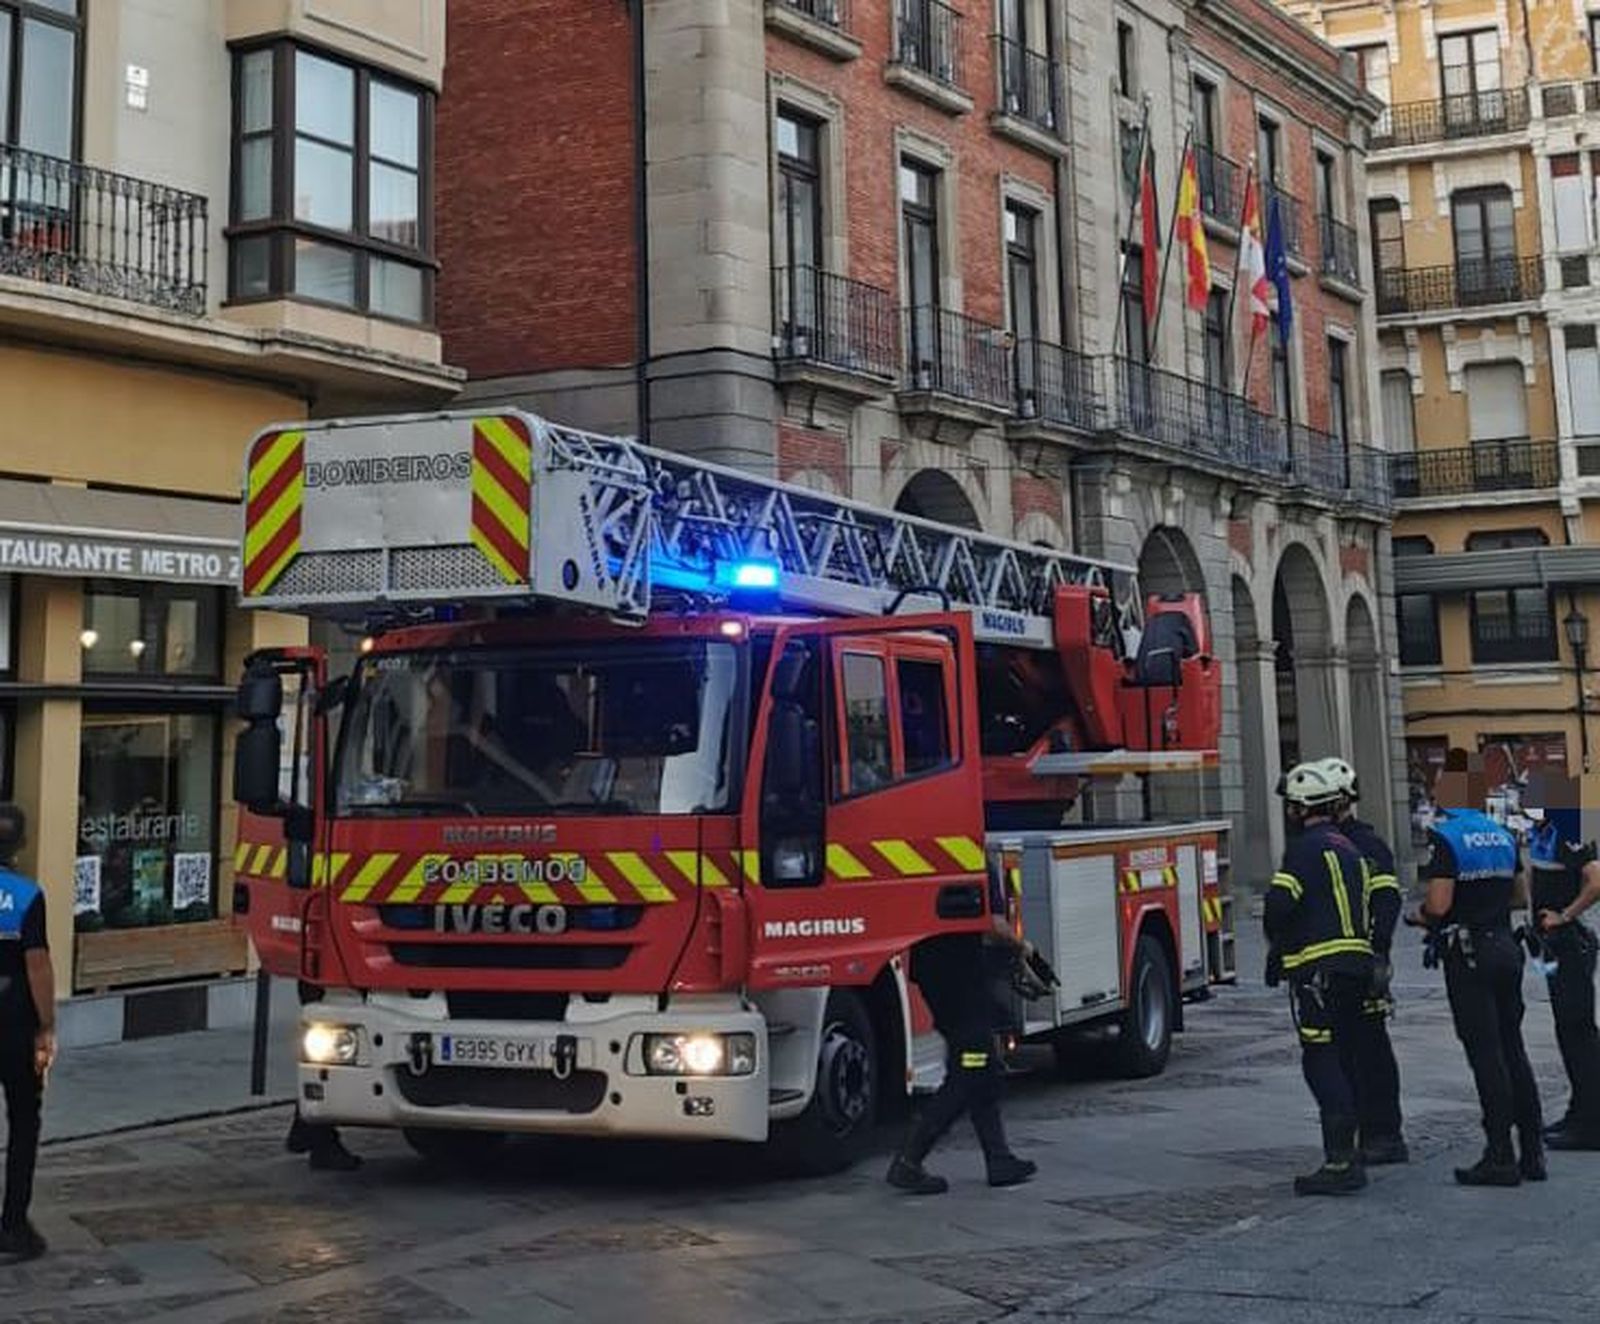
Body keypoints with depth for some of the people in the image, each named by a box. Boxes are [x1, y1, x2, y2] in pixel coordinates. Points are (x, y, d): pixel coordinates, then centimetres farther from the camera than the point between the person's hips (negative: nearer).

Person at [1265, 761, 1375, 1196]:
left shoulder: (1306, 847, -11)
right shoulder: (1347, 847, 18)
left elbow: (1280, 904, -19)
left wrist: (1277, 947, 0)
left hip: (1319, 967, -9)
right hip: (1357, 961, 9)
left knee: (1322, 1061, -8)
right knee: (1345, 1058, 16)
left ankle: (1340, 1163, -12)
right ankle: (1348, 1152, 21)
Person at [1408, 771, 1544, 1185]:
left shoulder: (1444, 837, -12)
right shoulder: (1502, 835, 11)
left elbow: (1439, 904, -18)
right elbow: (1522, 897, 17)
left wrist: (1420, 915, 2)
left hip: (1468, 953, -7)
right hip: (1506, 946, 7)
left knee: (1485, 1054, -4)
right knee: (1513, 1049, 12)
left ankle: (1501, 1158, -1)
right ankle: (1532, 1152, 16)